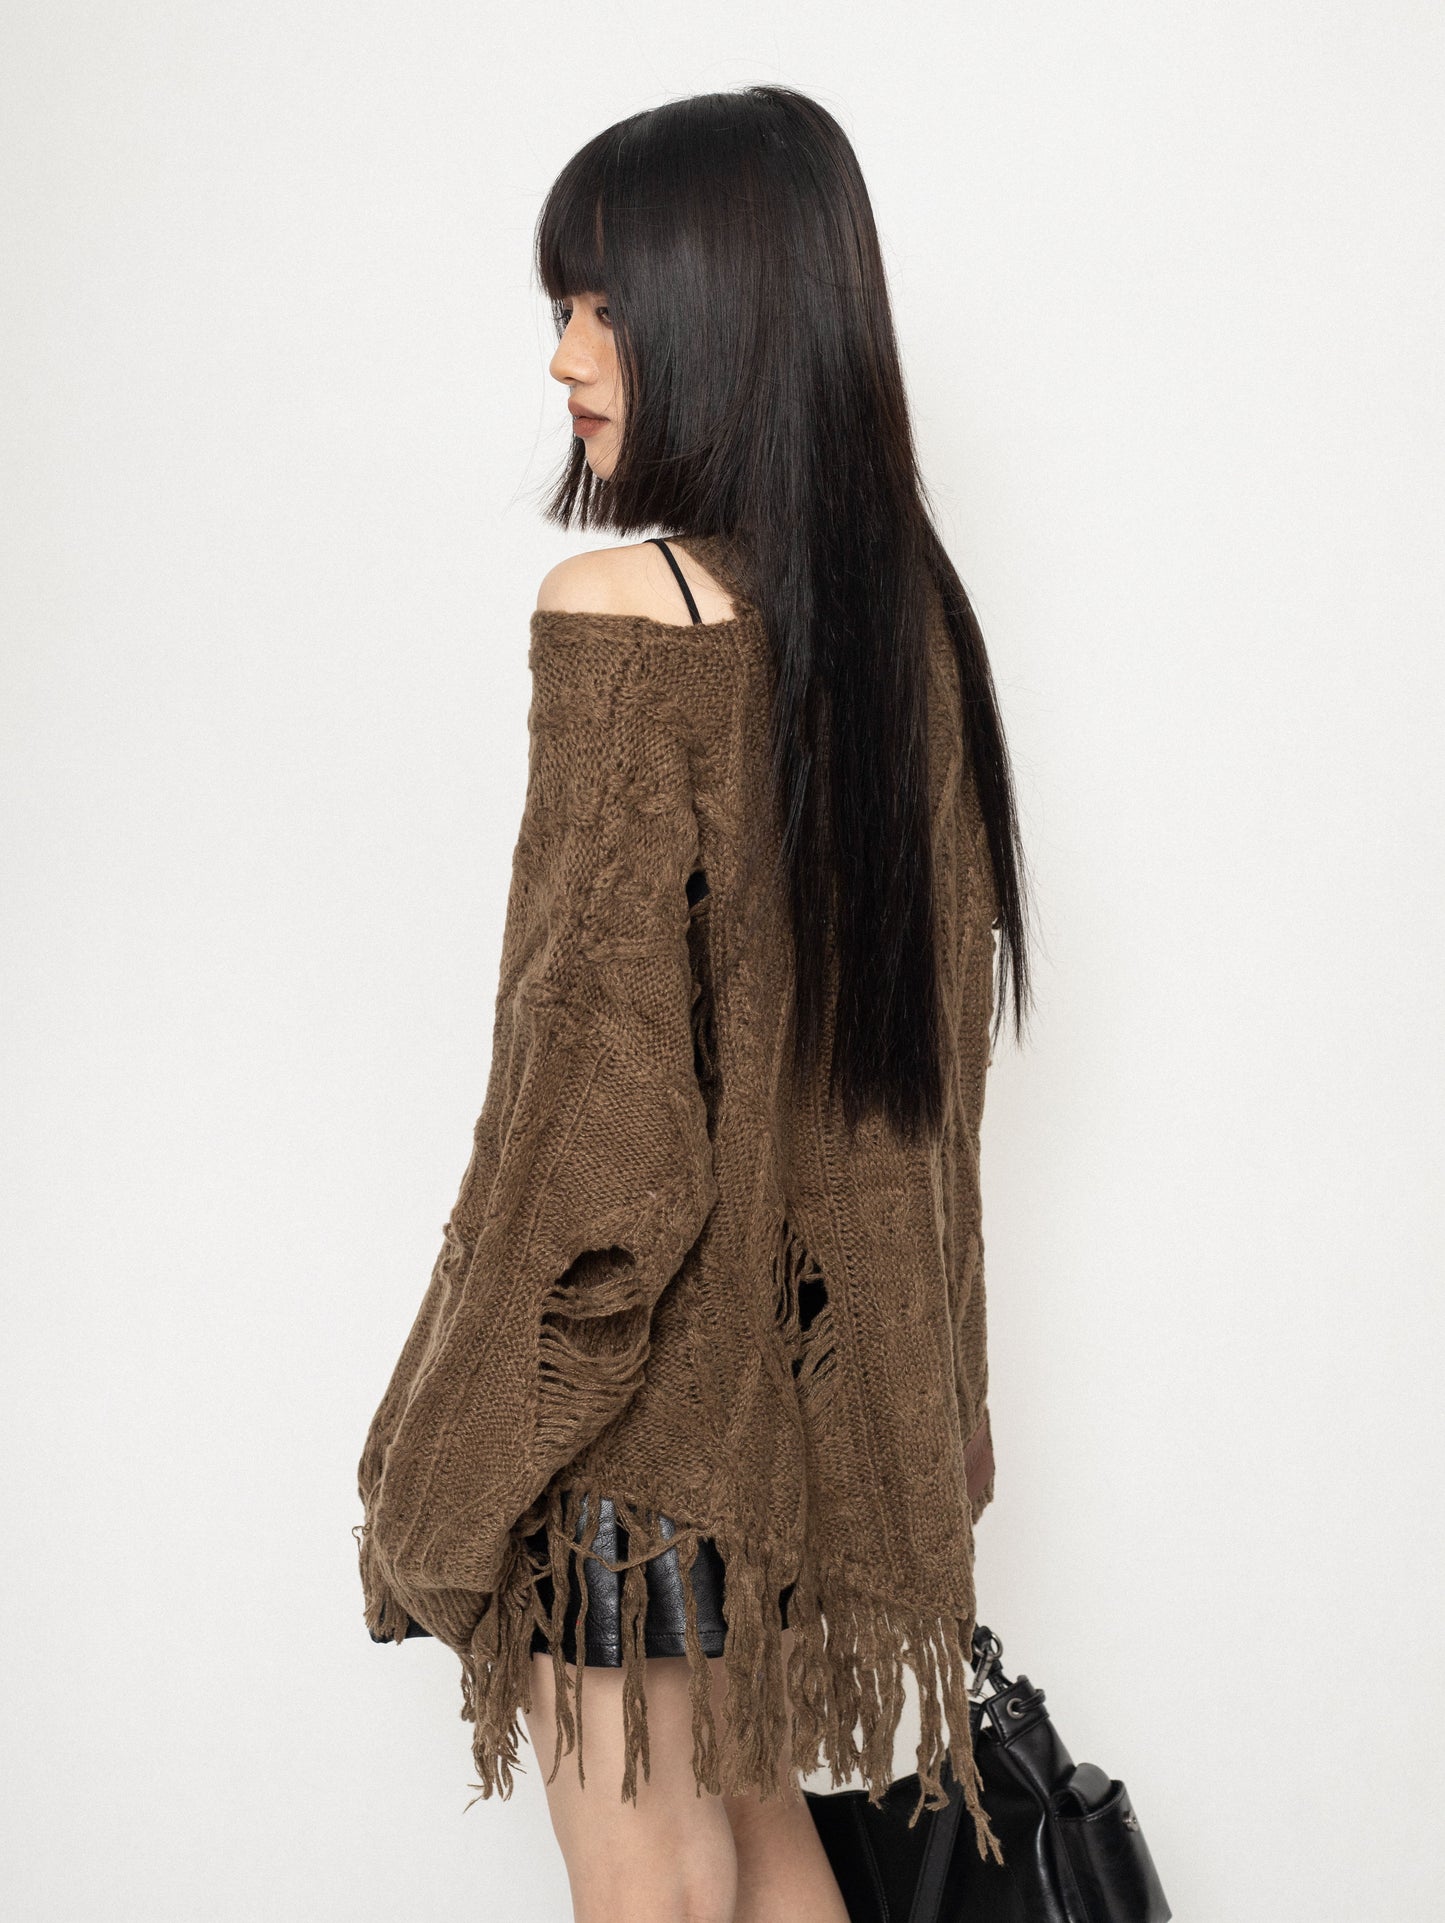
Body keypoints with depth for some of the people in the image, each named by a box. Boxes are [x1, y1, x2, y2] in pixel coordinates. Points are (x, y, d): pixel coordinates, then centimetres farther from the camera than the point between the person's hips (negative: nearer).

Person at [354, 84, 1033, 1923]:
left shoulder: (619, 612, -18)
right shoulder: (911, 608, 3)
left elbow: (597, 1064, -20)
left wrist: (456, 1457, -12)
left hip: (646, 1348, -7)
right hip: (834, 1333, 7)